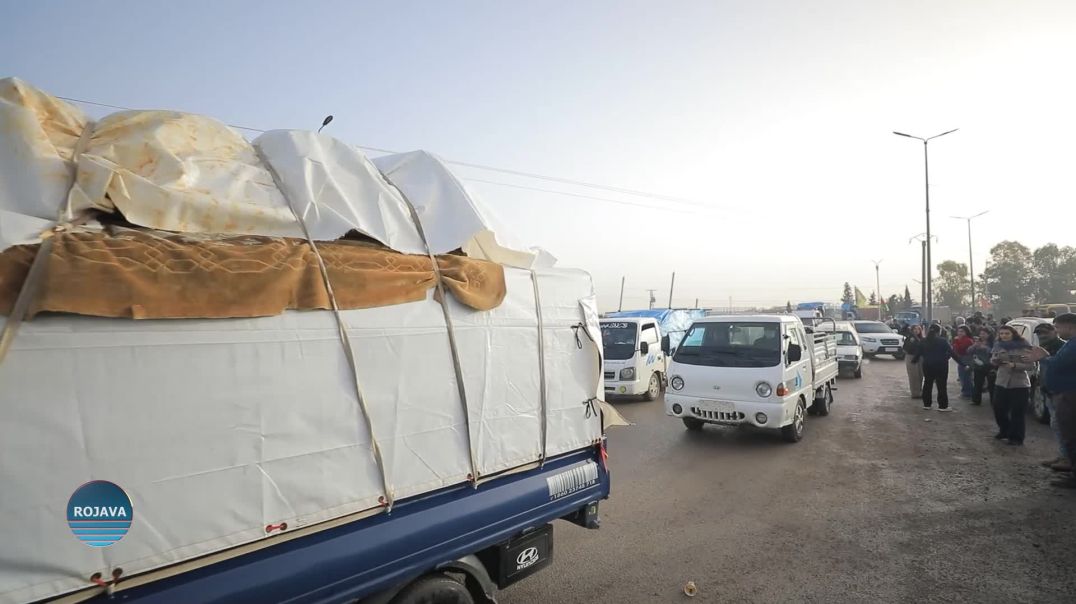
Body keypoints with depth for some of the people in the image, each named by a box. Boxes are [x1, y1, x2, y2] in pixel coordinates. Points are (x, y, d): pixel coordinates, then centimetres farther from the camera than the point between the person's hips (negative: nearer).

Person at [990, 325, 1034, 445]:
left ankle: (1016, 437, 11)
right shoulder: (998, 345, 5)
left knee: (1017, 413, -1)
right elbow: (993, 362, 10)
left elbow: (1031, 366, -13)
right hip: (1001, 382, 5)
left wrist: (1014, 365, -27)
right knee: (998, 409, 10)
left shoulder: (1023, 347, -9)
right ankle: (1004, 431, 31)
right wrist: (995, 360, -13)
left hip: (1020, 384, -5)